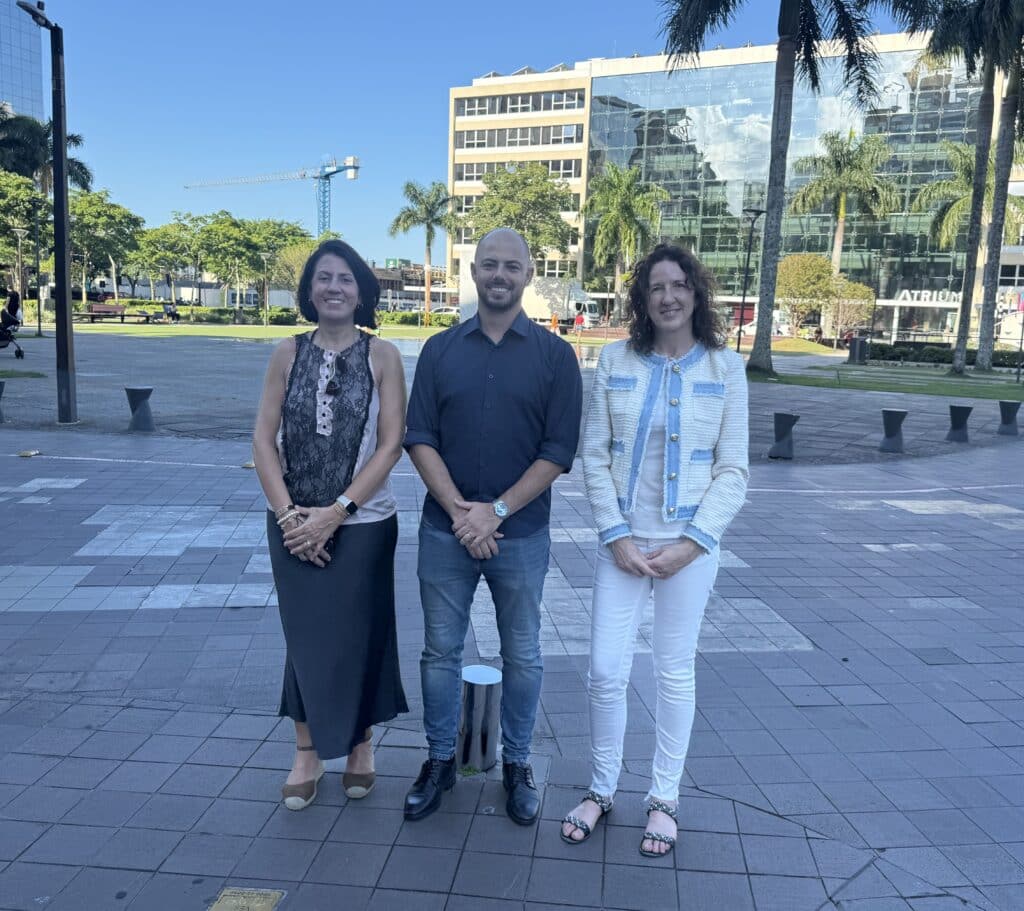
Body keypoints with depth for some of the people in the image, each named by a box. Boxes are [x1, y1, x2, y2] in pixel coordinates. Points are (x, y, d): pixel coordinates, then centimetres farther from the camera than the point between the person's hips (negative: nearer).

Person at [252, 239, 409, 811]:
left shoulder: (382, 356, -4)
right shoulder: (289, 354, 2)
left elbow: (390, 445, -9)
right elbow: (264, 441, 0)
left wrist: (335, 512, -14)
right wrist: (289, 514, -10)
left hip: (362, 524, -2)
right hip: (294, 525, 2)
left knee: (360, 635, 8)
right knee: (305, 636, 10)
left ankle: (361, 741, 30)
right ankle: (307, 752, 27)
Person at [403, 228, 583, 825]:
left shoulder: (554, 355, -1)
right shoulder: (440, 350, 5)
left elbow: (560, 450, -6)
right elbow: (419, 438, 0)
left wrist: (497, 510, -13)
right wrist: (460, 511, -12)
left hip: (521, 534, -1)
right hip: (445, 529, 2)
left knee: (522, 656, 11)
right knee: (441, 651, 11)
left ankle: (517, 765, 29)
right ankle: (441, 761, 29)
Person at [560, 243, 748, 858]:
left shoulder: (725, 367, -2)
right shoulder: (616, 361, 0)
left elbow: (733, 471, -3)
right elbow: (595, 456, -1)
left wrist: (692, 542, -11)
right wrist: (615, 535, -8)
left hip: (690, 543, -1)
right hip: (624, 540, 1)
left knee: (675, 673, 10)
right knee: (606, 670, 3)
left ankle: (664, 799, 27)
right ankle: (602, 789, 25)